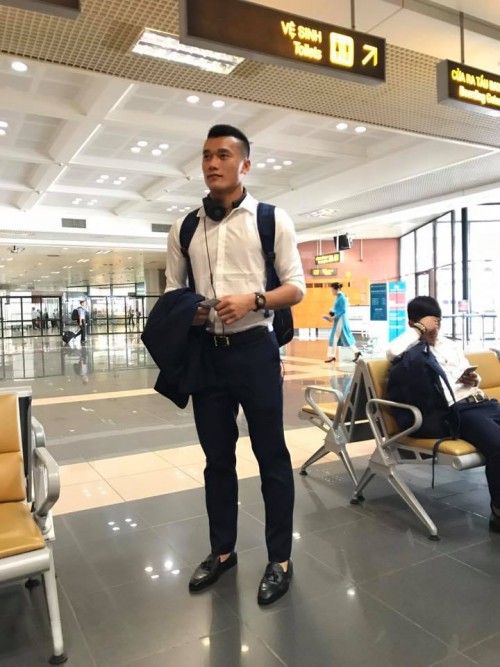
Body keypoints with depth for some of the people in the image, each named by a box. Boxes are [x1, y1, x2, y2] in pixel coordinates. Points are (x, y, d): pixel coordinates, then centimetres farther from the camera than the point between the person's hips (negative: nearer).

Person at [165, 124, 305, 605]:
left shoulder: (272, 219, 0)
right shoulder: (184, 228, 10)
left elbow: (296, 286, -1)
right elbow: (171, 292, 13)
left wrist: (253, 300, -19)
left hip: (254, 349, -3)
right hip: (205, 351, 4)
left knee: (271, 456, 6)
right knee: (216, 457, 15)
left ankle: (280, 559, 23)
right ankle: (222, 550, 33)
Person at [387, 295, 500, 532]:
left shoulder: (450, 344, 27)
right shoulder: (411, 353, 3)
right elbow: (392, 352, -22)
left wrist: (474, 378, 8)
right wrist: (420, 330, -8)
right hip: (457, 411, -7)